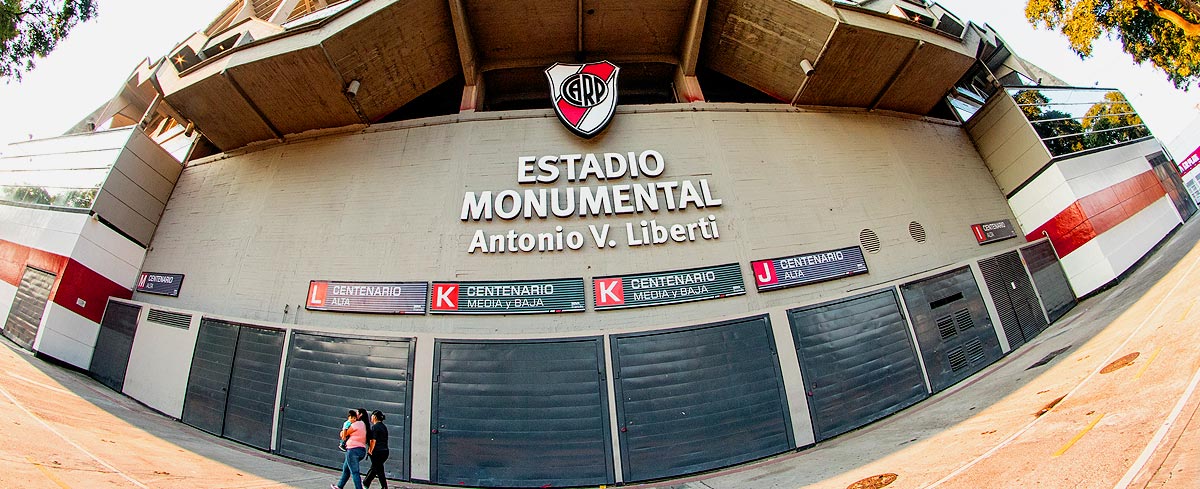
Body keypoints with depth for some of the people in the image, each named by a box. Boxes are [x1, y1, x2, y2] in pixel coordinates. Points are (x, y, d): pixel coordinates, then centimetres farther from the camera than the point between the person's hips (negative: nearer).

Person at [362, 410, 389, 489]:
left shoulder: (375, 427, -11)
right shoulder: (384, 426, 14)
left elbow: (373, 441, -17)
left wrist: (370, 451, -4)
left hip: (377, 452, -8)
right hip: (385, 451, 8)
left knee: (379, 471, -1)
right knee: (374, 468, 20)